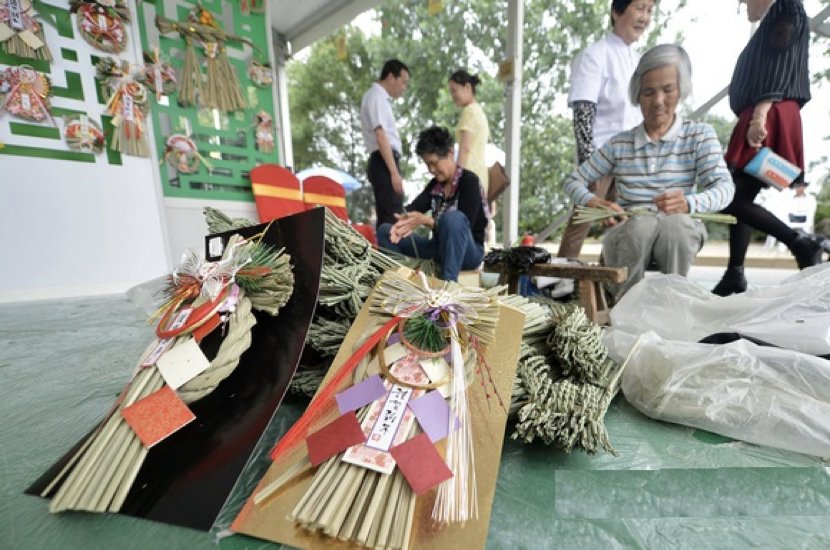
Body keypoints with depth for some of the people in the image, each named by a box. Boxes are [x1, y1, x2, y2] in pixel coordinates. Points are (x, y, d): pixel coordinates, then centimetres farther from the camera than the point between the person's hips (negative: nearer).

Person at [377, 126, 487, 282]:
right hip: (441, 248, 6)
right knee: (385, 231, -2)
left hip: (469, 252, -6)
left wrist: (424, 220, -29)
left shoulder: (469, 181, -10)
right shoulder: (435, 183, 10)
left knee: (453, 217, -39)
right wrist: (403, 222, -27)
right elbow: (413, 207, -4)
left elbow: (463, 226, -21)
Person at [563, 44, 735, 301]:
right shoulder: (619, 144, 9)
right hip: (627, 235, 0)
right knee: (640, 224, -35)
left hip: (679, 235, 0)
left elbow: (724, 187, -6)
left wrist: (689, 203, -31)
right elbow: (573, 181, 8)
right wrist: (594, 202, -15)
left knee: (675, 222, -35)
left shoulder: (700, 135, 7)